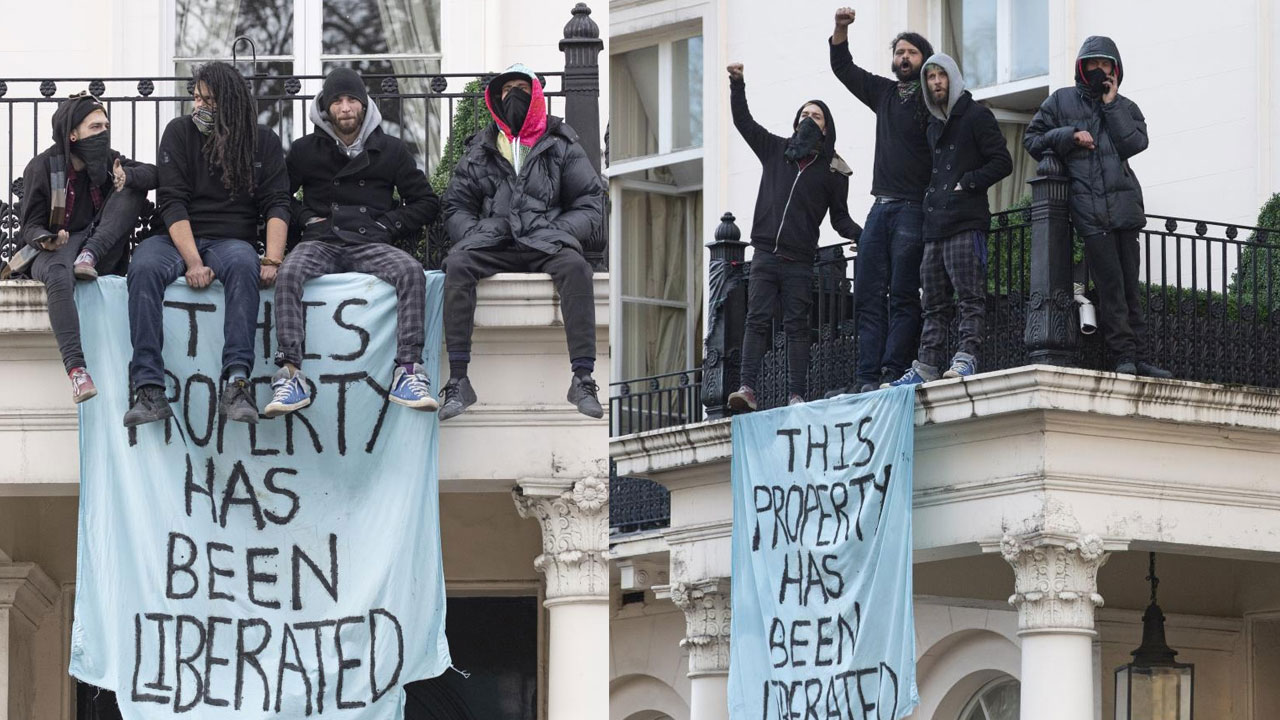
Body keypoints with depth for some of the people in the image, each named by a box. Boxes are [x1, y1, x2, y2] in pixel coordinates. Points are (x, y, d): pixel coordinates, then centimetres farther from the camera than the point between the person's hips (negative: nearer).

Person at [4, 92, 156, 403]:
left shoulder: (106, 160, 7)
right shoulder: (42, 168, -6)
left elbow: (153, 174, -2)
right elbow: (31, 225, -5)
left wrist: (127, 175, -24)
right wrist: (46, 240, -30)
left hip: (100, 249, 5)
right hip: (54, 250, -5)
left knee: (133, 189, -11)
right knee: (58, 276, -43)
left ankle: (88, 257, -22)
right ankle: (76, 368, -54)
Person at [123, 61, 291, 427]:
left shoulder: (263, 142, 6)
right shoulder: (180, 132, 3)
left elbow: (277, 205, -2)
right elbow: (172, 202, -6)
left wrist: (272, 260, -22)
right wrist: (193, 262, -20)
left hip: (231, 241, 0)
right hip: (179, 239, 0)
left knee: (243, 264, -37)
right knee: (144, 267, -34)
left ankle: (235, 384, -46)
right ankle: (149, 390, -42)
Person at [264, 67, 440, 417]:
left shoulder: (390, 150, 14)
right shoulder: (306, 150, 14)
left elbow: (426, 202, 17)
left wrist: (388, 224, 3)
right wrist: (306, 218, 3)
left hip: (370, 245, 0)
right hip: (321, 243, 0)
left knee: (412, 272, -33)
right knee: (288, 273, -35)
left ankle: (408, 370, -37)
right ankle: (291, 373, -42)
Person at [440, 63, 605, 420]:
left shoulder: (561, 147, 14)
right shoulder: (480, 151, 20)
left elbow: (590, 205, 10)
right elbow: (456, 206, 18)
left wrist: (555, 233, -8)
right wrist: (474, 234, -4)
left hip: (544, 243, -1)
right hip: (493, 242, 1)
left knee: (574, 266, -35)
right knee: (457, 264, -32)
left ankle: (583, 380, -38)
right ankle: (458, 380, -35)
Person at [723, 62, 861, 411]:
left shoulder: (832, 170, 9)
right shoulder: (776, 150, 13)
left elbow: (840, 218, 10)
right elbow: (742, 120, 14)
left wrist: (861, 236, -9)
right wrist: (737, 84, 3)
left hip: (799, 261, -1)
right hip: (766, 253, 1)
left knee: (796, 326, -2)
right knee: (757, 320, -7)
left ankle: (796, 395, -4)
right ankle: (747, 389, -14)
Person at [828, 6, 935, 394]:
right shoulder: (885, 94, 18)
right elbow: (843, 68, 26)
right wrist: (840, 29, 13)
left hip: (913, 209, -7)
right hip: (882, 206, 7)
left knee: (902, 295, -9)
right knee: (868, 293, 0)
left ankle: (893, 373, -15)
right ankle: (867, 378, -3)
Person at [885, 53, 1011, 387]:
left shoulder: (976, 116, 1)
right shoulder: (934, 126, 24)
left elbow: (1002, 162, -6)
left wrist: (967, 183, -12)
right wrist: (930, 196, 15)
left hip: (966, 224, -8)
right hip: (935, 227, 8)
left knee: (969, 297, -12)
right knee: (934, 303, 4)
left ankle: (966, 359, -18)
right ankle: (927, 366, 1)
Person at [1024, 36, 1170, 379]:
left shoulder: (1125, 107, 17)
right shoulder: (1061, 101, 13)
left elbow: (1135, 143, 0)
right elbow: (1032, 139, 10)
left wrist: (1111, 104, 0)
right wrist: (1069, 135, -5)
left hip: (1124, 203, 3)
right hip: (1089, 206, -3)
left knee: (1129, 284, 2)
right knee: (1110, 283, -11)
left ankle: (1135, 356, 3)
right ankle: (1124, 354, -12)